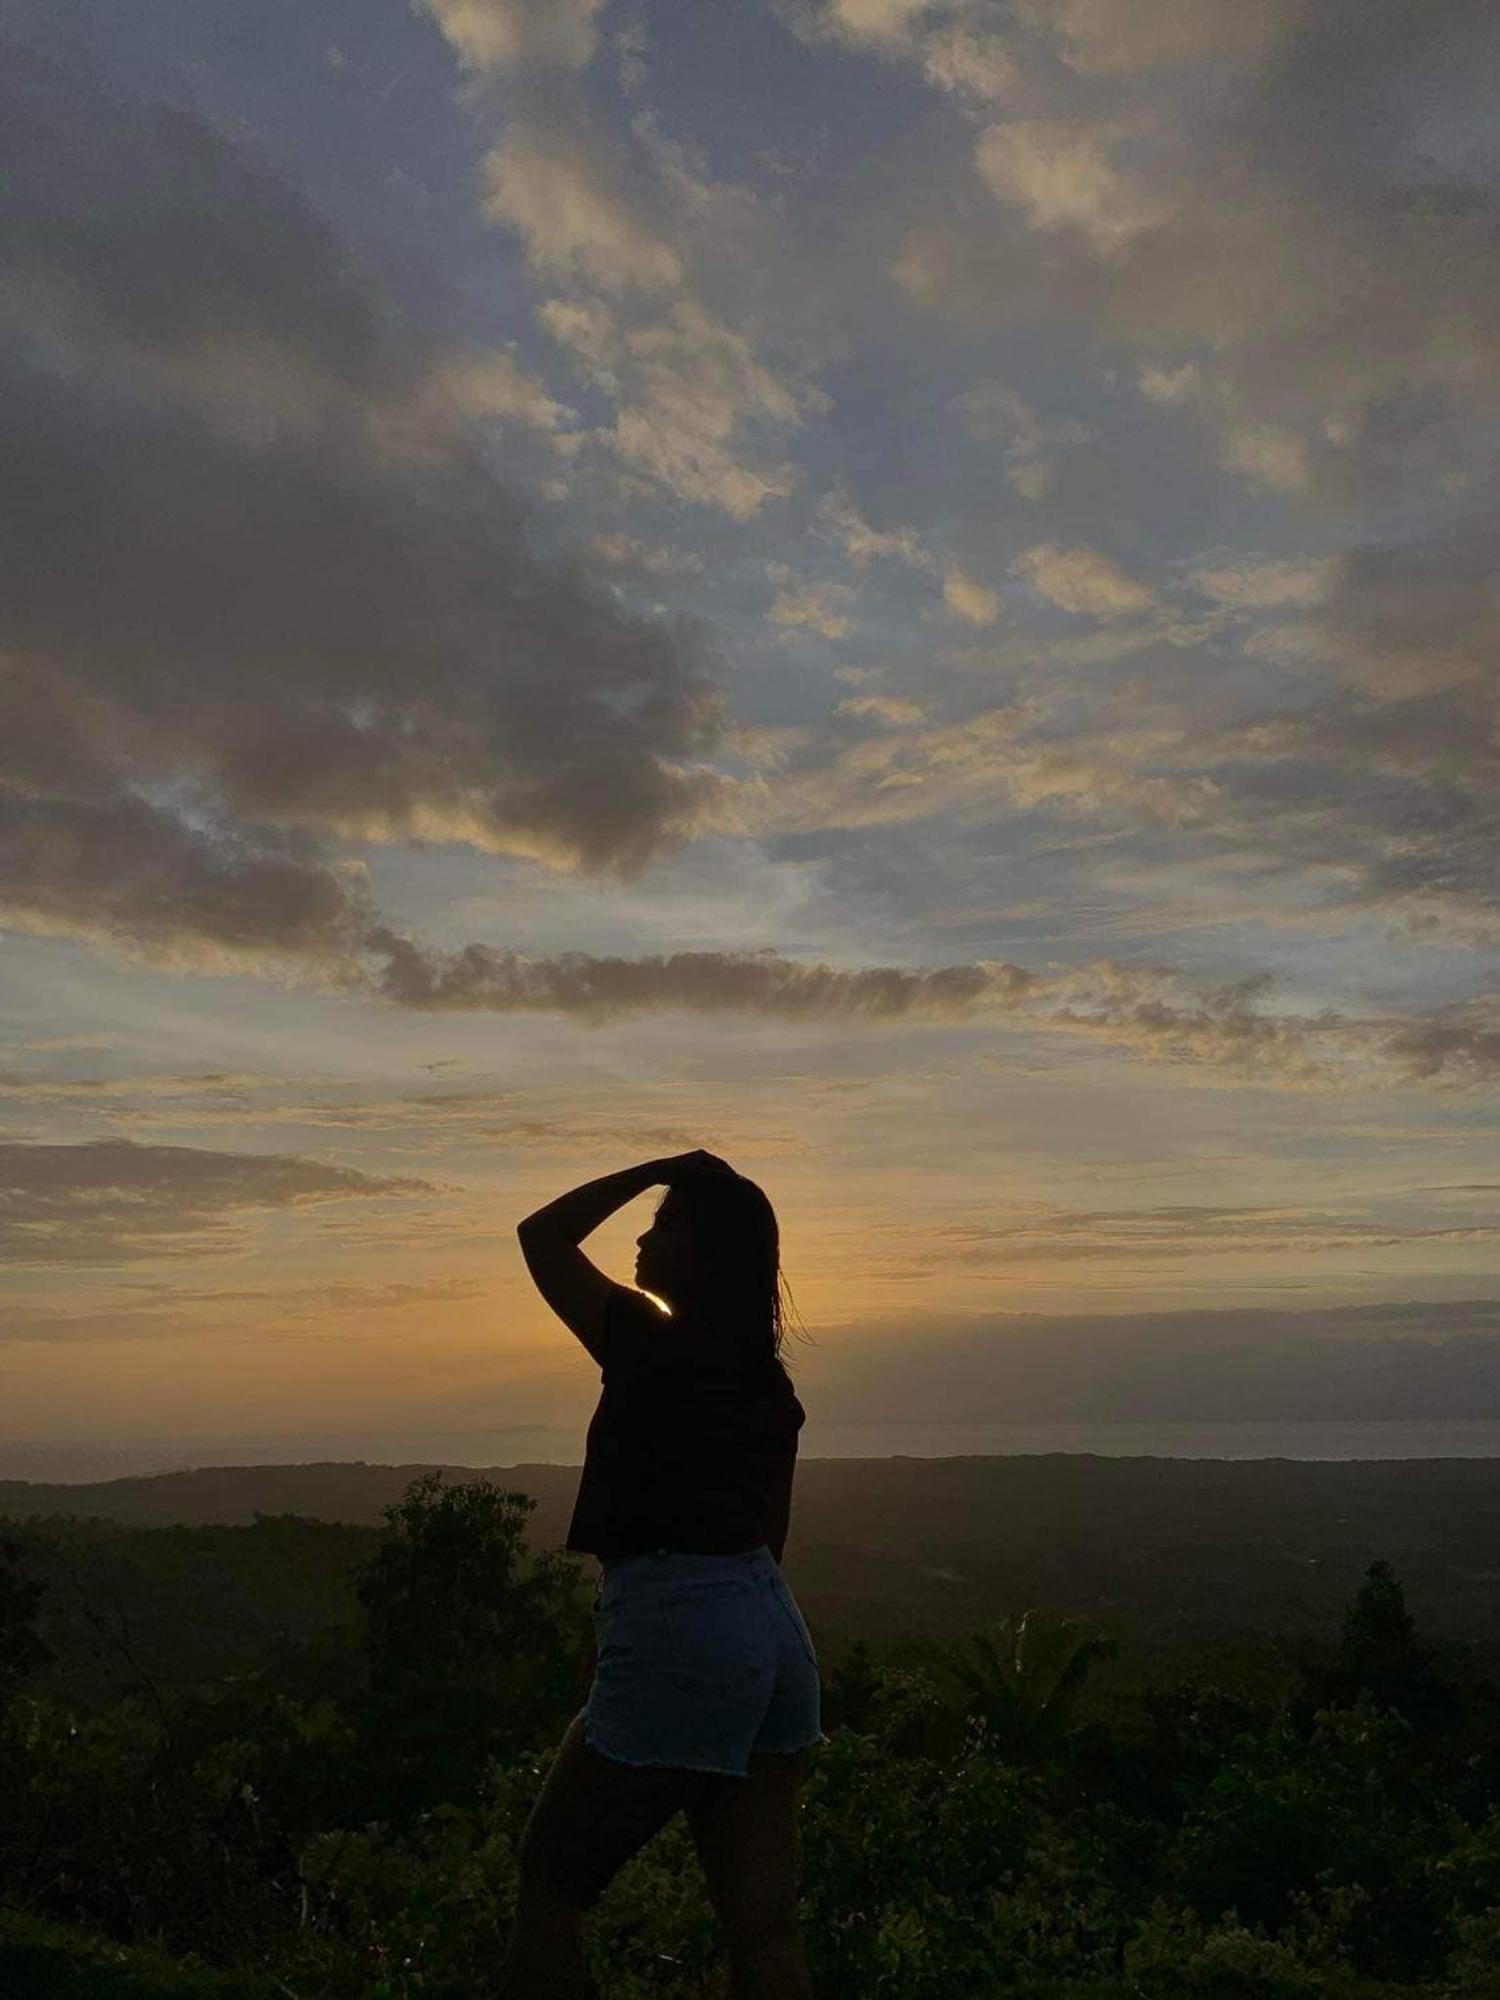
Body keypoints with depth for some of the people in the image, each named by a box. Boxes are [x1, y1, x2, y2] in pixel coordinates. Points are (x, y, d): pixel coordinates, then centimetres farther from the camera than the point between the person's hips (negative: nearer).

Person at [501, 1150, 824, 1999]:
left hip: (677, 1637, -8)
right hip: (776, 1631, 8)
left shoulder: (652, 1342, -10)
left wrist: (656, 1169, 6)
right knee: (766, 1922, 11)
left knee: (552, 1881, 11)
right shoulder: (769, 1379, 12)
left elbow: (541, 1235, 3)